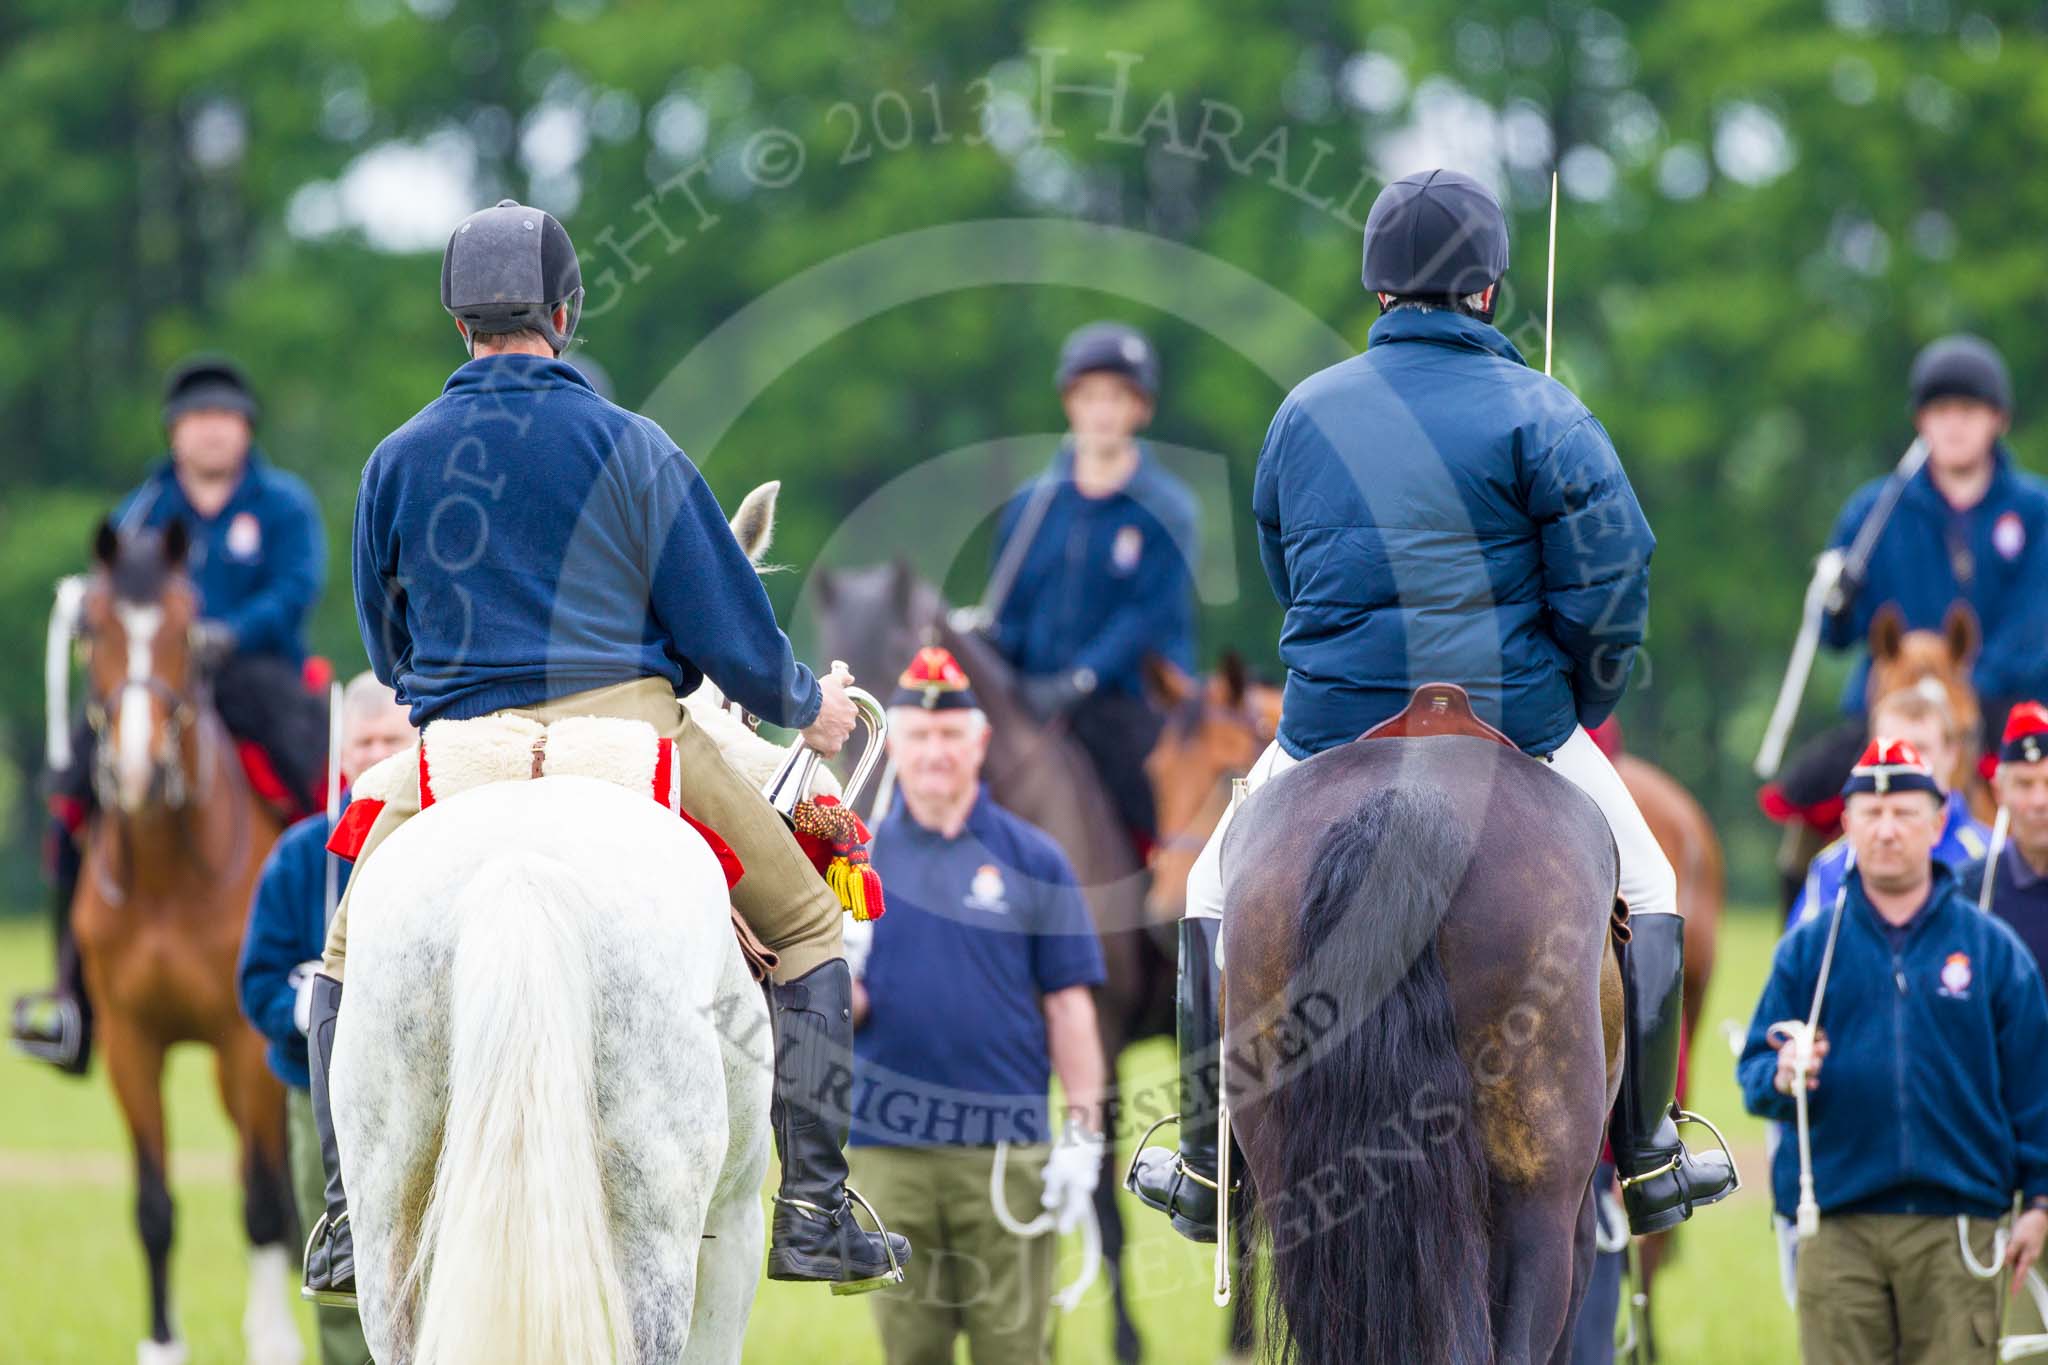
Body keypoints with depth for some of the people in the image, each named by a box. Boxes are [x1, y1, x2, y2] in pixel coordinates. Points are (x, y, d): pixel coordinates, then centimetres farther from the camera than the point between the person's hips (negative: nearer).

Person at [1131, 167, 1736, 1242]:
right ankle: (1647, 1163, 19)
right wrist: (1584, 698, 4)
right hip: (1514, 723, -2)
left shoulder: (1306, 412, 6)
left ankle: (1206, 1169, 21)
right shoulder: (1537, 411, -7)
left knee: (1220, 891, 25)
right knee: (1646, 887, 20)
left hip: (1332, 728, 2)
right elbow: (1611, 579, -13)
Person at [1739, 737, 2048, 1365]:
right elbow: (1754, 1071, 8)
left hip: (1955, 1226, -1)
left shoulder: (1992, 947, 8)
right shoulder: (1808, 948, 10)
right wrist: (1780, 1076, -15)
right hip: (1837, 1227, 1)